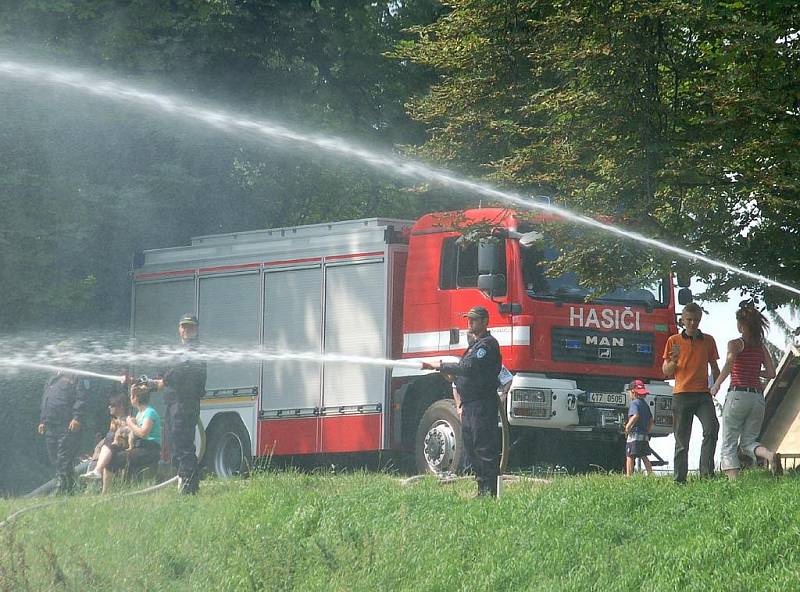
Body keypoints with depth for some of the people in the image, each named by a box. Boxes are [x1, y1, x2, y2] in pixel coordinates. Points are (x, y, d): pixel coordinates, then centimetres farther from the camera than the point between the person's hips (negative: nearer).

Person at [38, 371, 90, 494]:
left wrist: (77, 418, -17)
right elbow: (44, 403, 30)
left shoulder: (73, 379, 5)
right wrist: (42, 421, 18)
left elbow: (82, 400, -5)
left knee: (64, 460, -12)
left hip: (68, 427, -7)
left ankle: (65, 490, -13)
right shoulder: (50, 382, 26)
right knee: (54, 459, 4)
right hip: (50, 427, 7)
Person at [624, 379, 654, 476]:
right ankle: (650, 474, 6)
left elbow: (635, 416, -26)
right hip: (644, 435, 8)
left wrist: (628, 426, -17)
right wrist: (648, 430, 24)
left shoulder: (634, 403, -9)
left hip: (635, 434, -8)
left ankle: (628, 475, -11)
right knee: (644, 457, 12)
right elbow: (651, 420, 20)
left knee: (630, 456, -6)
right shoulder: (645, 404, 17)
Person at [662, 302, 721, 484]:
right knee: (682, 440, 1)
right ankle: (680, 479, 3)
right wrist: (674, 360, -12)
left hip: (703, 394, 1)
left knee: (712, 427, -22)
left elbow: (714, 368, 19)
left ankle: (706, 472, -23)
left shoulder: (708, 340, 12)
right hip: (681, 395, -1)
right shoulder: (674, 341, 7)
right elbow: (666, 372, 8)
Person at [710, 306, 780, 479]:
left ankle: (733, 480, -12)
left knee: (729, 445, 2)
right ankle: (770, 455, -16)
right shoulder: (761, 347, 12)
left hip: (738, 395, -5)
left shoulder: (735, 344, -3)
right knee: (748, 442, 14)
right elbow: (771, 373, 11)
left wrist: (716, 385, -8)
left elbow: (728, 366, -19)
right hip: (758, 397, 5)